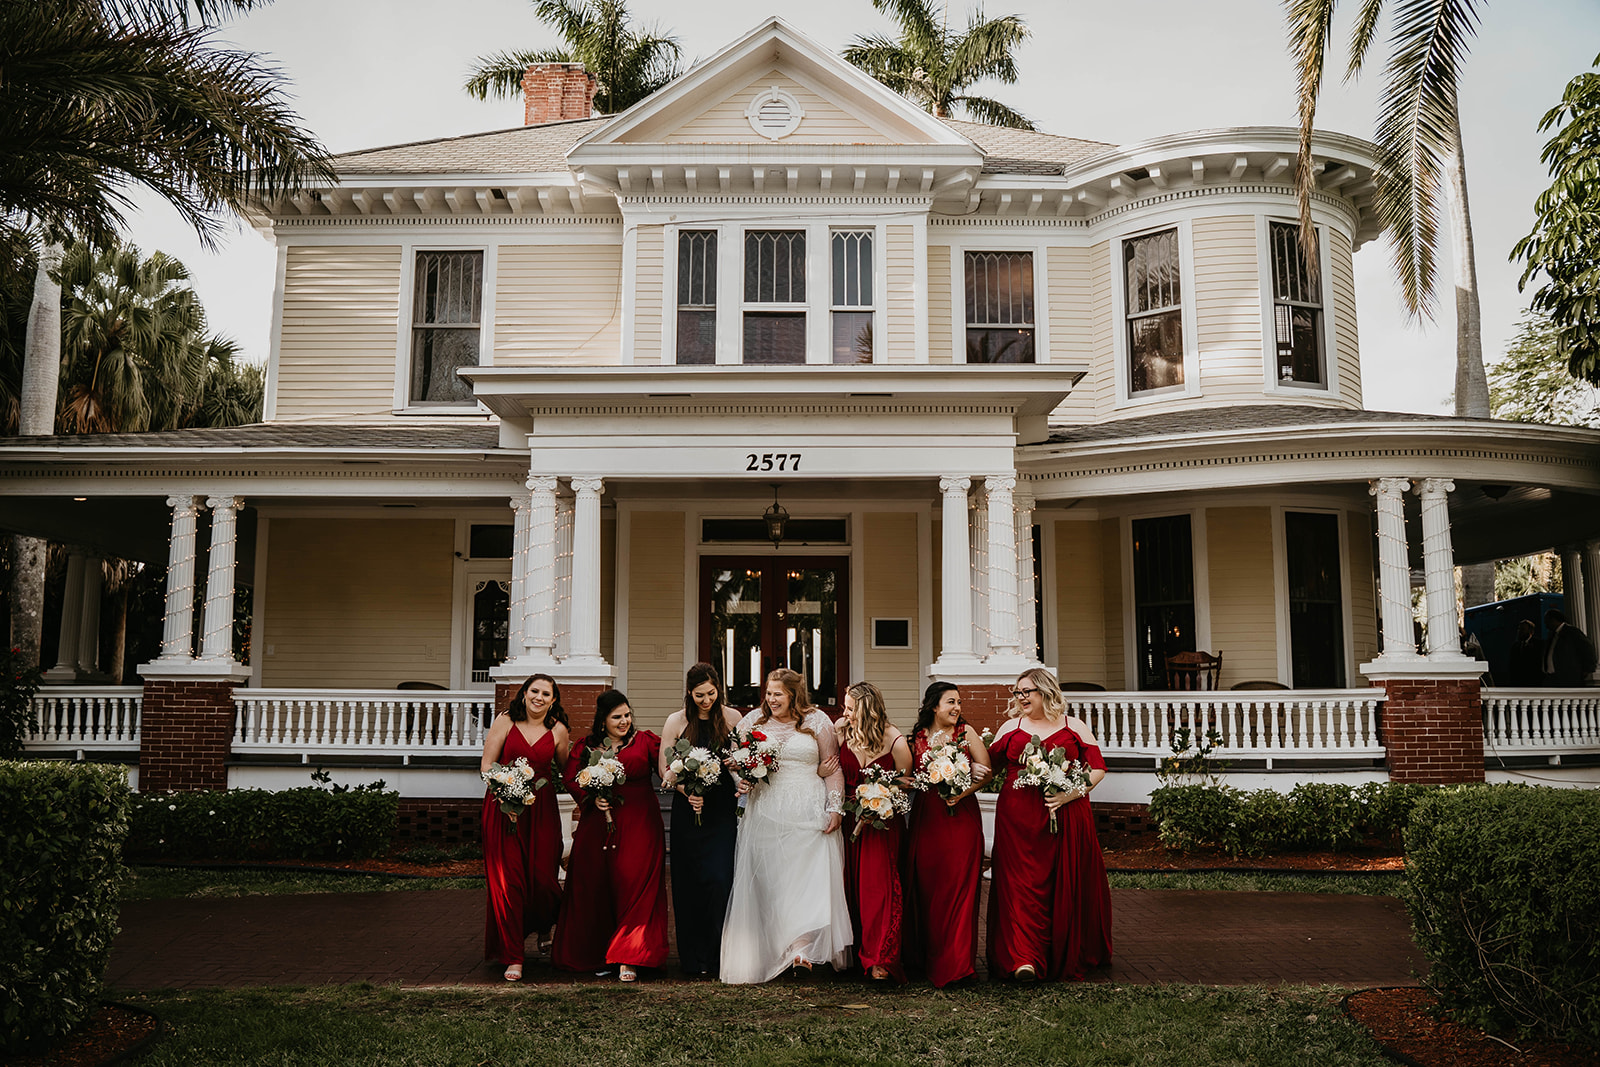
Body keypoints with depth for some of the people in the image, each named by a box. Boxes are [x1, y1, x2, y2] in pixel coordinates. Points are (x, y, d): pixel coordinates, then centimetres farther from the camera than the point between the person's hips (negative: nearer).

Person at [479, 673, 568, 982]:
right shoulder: (505, 721, 1)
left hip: (542, 809, 1)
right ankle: (513, 957, 6)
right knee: (507, 881, -4)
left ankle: (543, 927, 33)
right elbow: (486, 764, -1)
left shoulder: (557, 730, 6)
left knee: (543, 878, -2)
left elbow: (566, 771, 16)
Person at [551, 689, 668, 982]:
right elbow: (571, 779, 6)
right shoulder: (585, 747, 9)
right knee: (594, 888, 4)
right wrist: (592, 798, -10)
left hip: (638, 825, -2)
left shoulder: (644, 741, 3)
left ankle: (628, 959, 0)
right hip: (597, 825, 2)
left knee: (633, 887, -6)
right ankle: (599, 955, 18)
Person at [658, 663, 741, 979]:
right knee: (690, 883, 2)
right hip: (688, 811, 0)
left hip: (723, 811, 0)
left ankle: (717, 958, 2)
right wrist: (687, 791, -12)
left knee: (720, 879, -9)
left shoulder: (732, 718, 6)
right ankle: (694, 961, 13)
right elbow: (664, 769, 4)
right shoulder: (676, 721, 4)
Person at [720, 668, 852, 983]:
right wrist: (741, 780, -4)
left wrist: (835, 808, -2)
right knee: (767, 881, 1)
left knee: (807, 877, -10)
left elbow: (833, 769, 6)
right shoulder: (752, 721, 11)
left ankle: (801, 949, -11)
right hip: (765, 813, 2)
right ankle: (775, 951, 9)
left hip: (808, 814, -2)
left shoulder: (817, 722, 6)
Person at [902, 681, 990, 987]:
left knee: (958, 886, -4)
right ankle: (928, 955, 18)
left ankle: (956, 962, 1)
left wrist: (961, 793, -12)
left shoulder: (966, 731, 3)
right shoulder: (918, 737, 7)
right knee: (927, 886, 3)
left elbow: (986, 770, 1)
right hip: (926, 817, 2)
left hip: (961, 816, -2)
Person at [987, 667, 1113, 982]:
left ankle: (1072, 956, 20)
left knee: (1069, 885, 4)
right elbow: (989, 766, 13)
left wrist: (1072, 793, -11)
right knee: (1022, 884, -6)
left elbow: (1098, 768, 4)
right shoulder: (1011, 728, 13)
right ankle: (1024, 958, -8)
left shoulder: (1074, 727, 8)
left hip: (1067, 816, -1)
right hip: (1018, 818, 1)